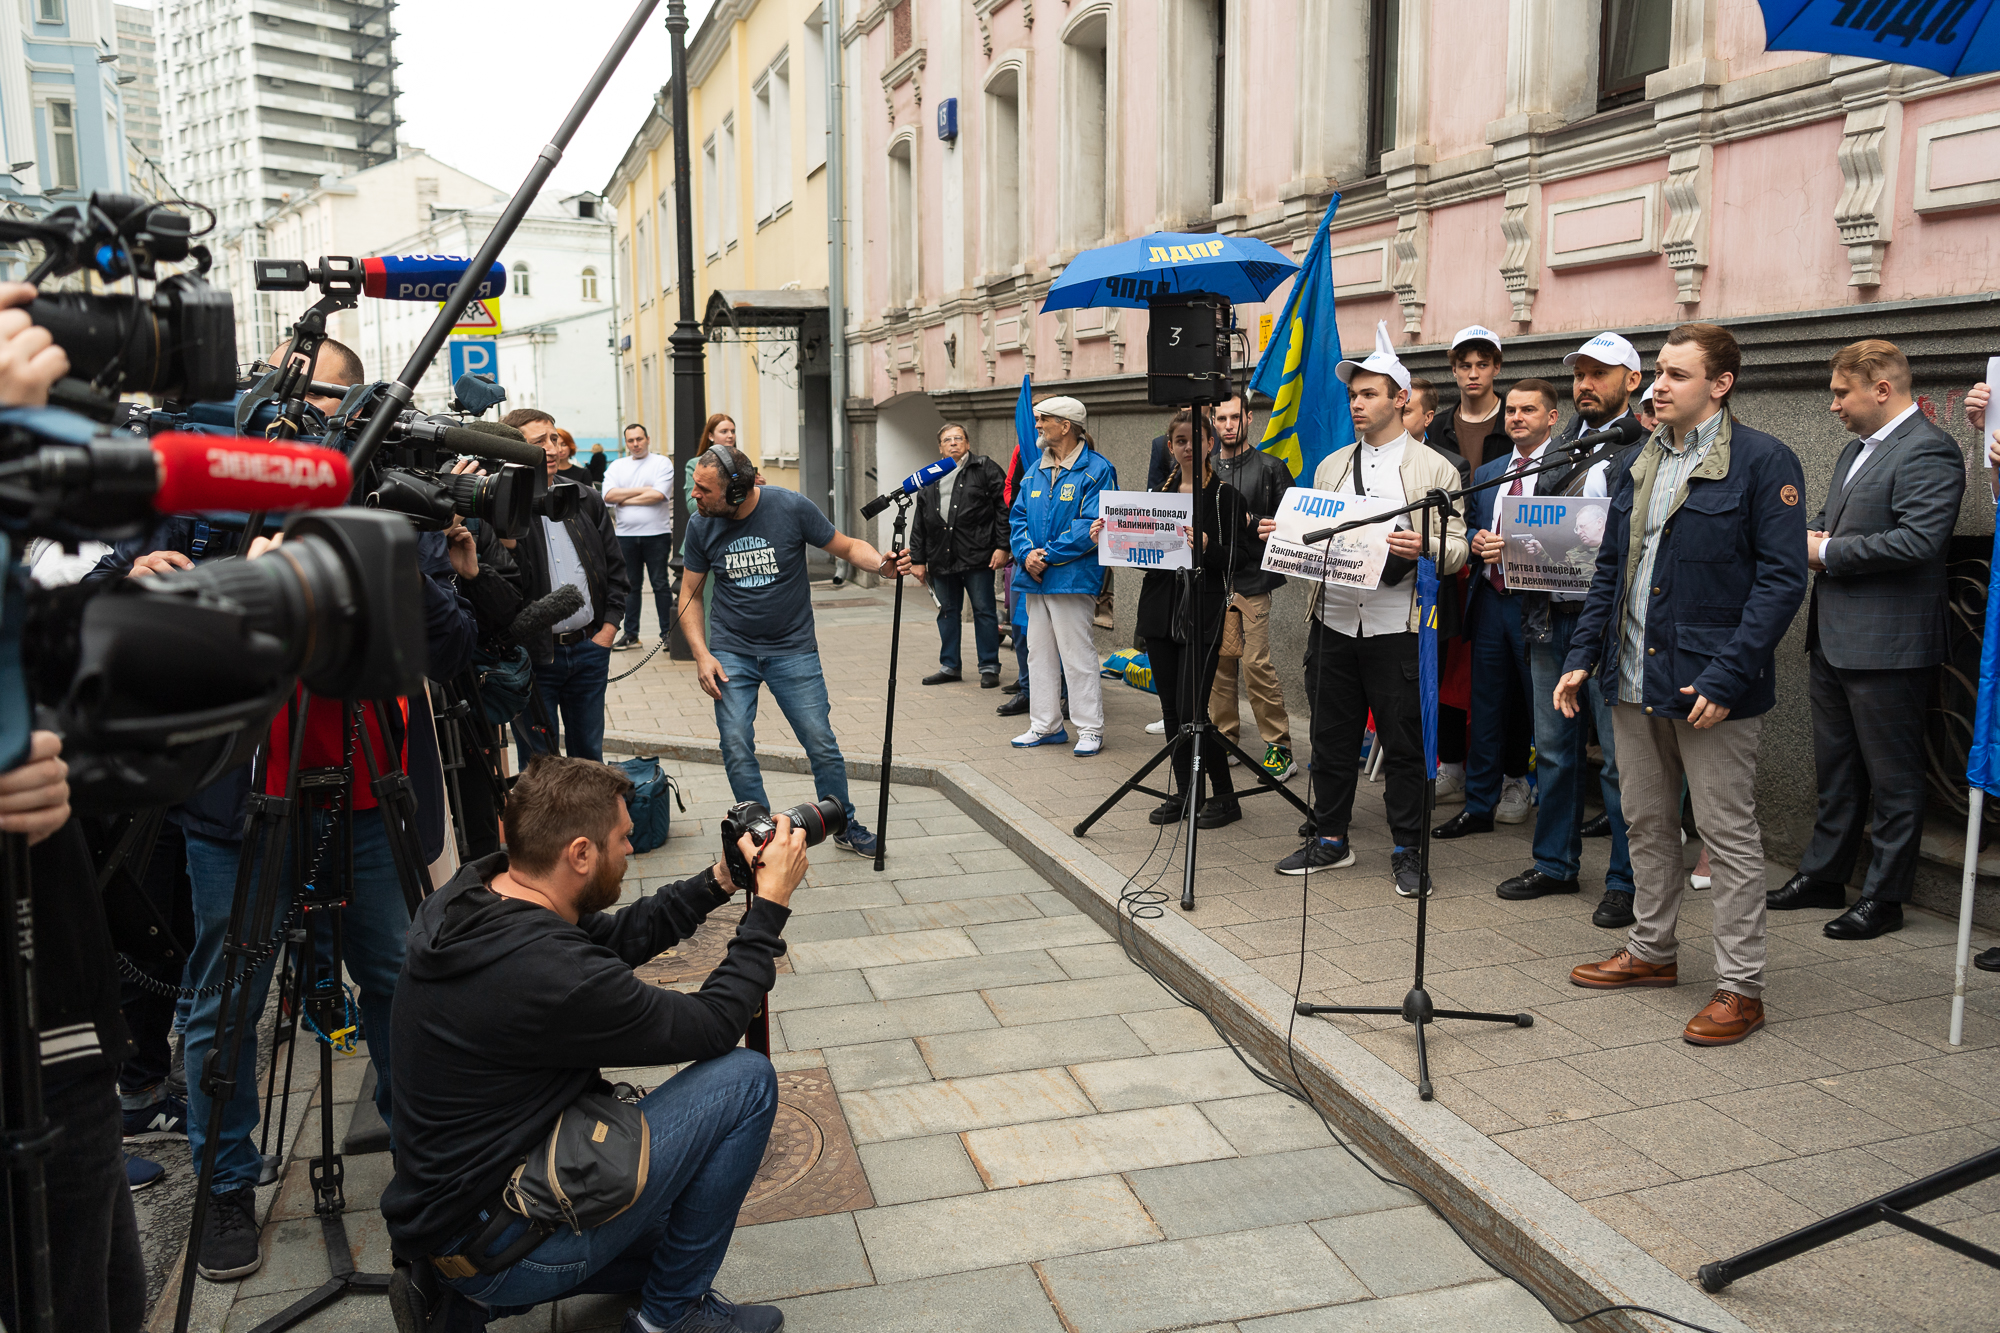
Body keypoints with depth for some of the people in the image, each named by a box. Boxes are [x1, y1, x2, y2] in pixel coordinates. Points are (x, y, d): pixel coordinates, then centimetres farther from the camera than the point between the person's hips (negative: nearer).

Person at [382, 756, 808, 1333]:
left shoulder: (464, 901, -3)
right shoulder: (551, 975, -31)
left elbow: (613, 937, 12)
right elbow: (712, 1025, -17)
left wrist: (718, 882, 6)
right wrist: (771, 902, -9)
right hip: (499, 1245, -9)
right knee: (745, 1078, -12)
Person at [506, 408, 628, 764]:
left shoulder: (586, 501, 7)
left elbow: (615, 567, 13)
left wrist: (608, 628, 5)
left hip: (589, 649, 5)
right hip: (533, 655, -4)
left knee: (590, 754, 17)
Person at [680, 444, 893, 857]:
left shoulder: (792, 508, -13)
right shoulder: (701, 525, -4)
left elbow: (846, 547, -2)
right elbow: (689, 595, 5)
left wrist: (883, 564, -23)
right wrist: (702, 655, -6)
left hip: (793, 649, -2)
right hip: (730, 651, 2)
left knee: (822, 743, -1)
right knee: (737, 748, -5)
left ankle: (845, 825, 20)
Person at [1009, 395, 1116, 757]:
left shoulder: (1097, 469, -7)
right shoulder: (1035, 470, 15)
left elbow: (1091, 525, -15)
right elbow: (1018, 517, 13)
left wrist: (1048, 556, -16)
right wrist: (1026, 554, -7)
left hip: (1072, 577, -7)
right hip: (1035, 578, 7)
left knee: (1077, 655, -4)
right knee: (1039, 653, 12)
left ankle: (1090, 730, 5)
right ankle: (1045, 725, 22)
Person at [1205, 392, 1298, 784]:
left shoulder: (1269, 468, 3)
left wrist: (1249, 523, -17)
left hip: (1252, 580, -4)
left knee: (1257, 664, -9)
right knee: (1218, 663, 6)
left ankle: (1279, 744, 0)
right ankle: (1225, 738, 16)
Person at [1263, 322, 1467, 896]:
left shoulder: (1434, 468, 2)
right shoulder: (1331, 466, 15)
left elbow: (1457, 549, -3)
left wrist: (1424, 547, -23)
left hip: (1397, 627, -4)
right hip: (1334, 621, 4)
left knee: (1403, 743, 3)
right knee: (1331, 736, 11)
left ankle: (1408, 852, 15)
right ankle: (1329, 838, 25)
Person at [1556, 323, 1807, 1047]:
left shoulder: (1763, 462, -9)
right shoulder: (1640, 463, 12)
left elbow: (1782, 579, -13)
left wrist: (1727, 676, -20)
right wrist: (1582, 656, 9)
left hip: (1709, 686, -7)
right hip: (1635, 680, 7)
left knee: (1728, 835, 2)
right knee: (1646, 822, 16)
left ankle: (1740, 986, 12)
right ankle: (1651, 950, 32)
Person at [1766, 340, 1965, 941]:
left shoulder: (1928, 451, -15)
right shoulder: (1856, 448, 15)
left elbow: (1918, 541, -25)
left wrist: (1827, 552, -17)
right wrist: (1805, 535, 2)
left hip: (1887, 644, -9)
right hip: (1834, 638, 10)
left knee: (1893, 777, 3)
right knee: (1835, 768, 18)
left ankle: (1885, 896, 13)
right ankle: (1824, 874, 30)